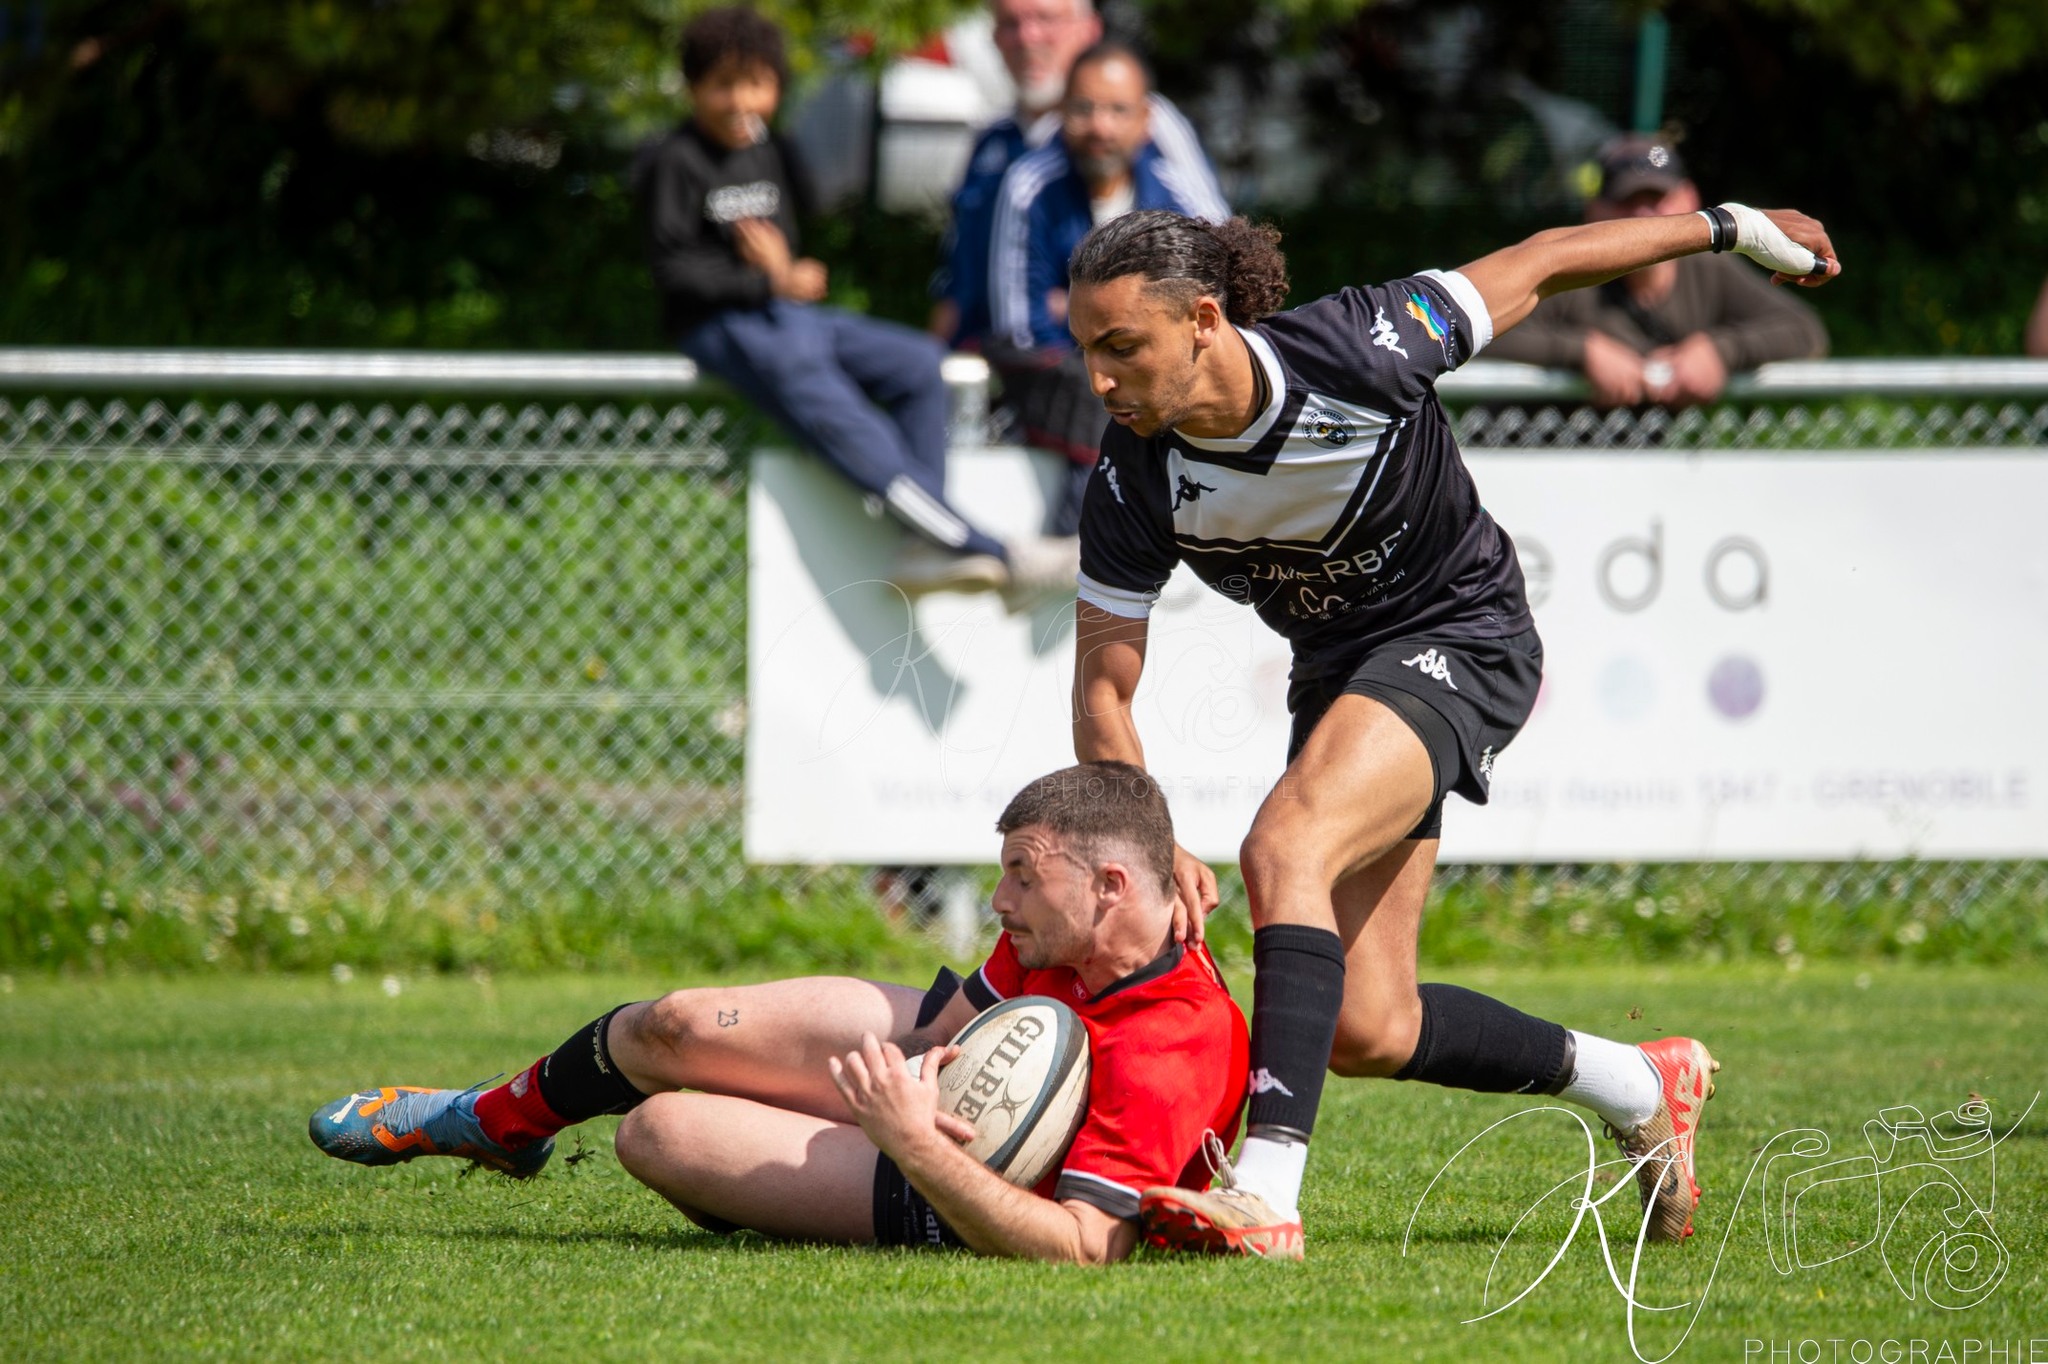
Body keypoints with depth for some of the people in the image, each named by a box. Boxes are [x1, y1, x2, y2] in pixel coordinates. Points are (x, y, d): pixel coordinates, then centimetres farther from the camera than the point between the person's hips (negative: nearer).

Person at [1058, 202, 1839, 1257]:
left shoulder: (1355, 351, -28)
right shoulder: (1131, 486, -19)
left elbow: (1538, 266, -11)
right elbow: (1101, 691, -13)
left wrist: (1730, 228, 2)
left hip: (1459, 643, -5)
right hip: (1336, 668, 5)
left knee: (1285, 848, -31)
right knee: (1366, 1033, 1)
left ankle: (1266, 1195, -39)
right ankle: (1640, 1087, 25)